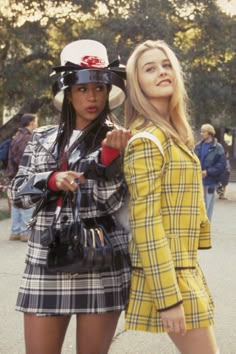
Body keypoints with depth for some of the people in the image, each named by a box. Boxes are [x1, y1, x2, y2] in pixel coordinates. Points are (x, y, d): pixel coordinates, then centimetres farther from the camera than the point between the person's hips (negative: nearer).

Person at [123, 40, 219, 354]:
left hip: (183, 268, 9)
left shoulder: (173, 134, 12)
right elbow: (146, 223, -21)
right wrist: (168, 296, -23)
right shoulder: (147, 139, -17)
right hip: (168, 274, -9)